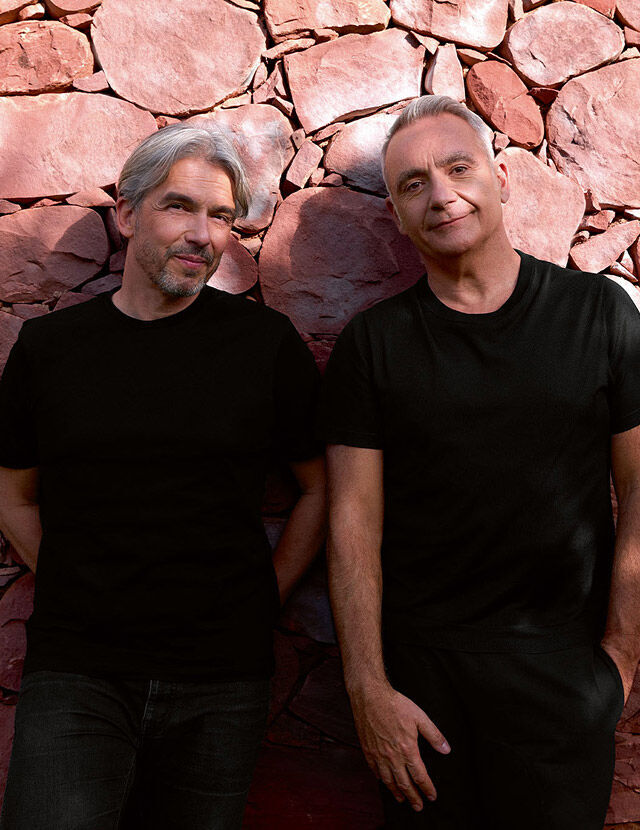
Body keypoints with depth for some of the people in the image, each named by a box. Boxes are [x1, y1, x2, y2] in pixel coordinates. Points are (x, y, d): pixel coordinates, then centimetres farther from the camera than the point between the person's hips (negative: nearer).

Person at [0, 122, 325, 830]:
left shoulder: (266, 342, -2)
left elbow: (321, 487, 7)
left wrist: (261, 601, 3)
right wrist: (81, 595, 6)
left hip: (220, 682, 0)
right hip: (75, 676, 1)